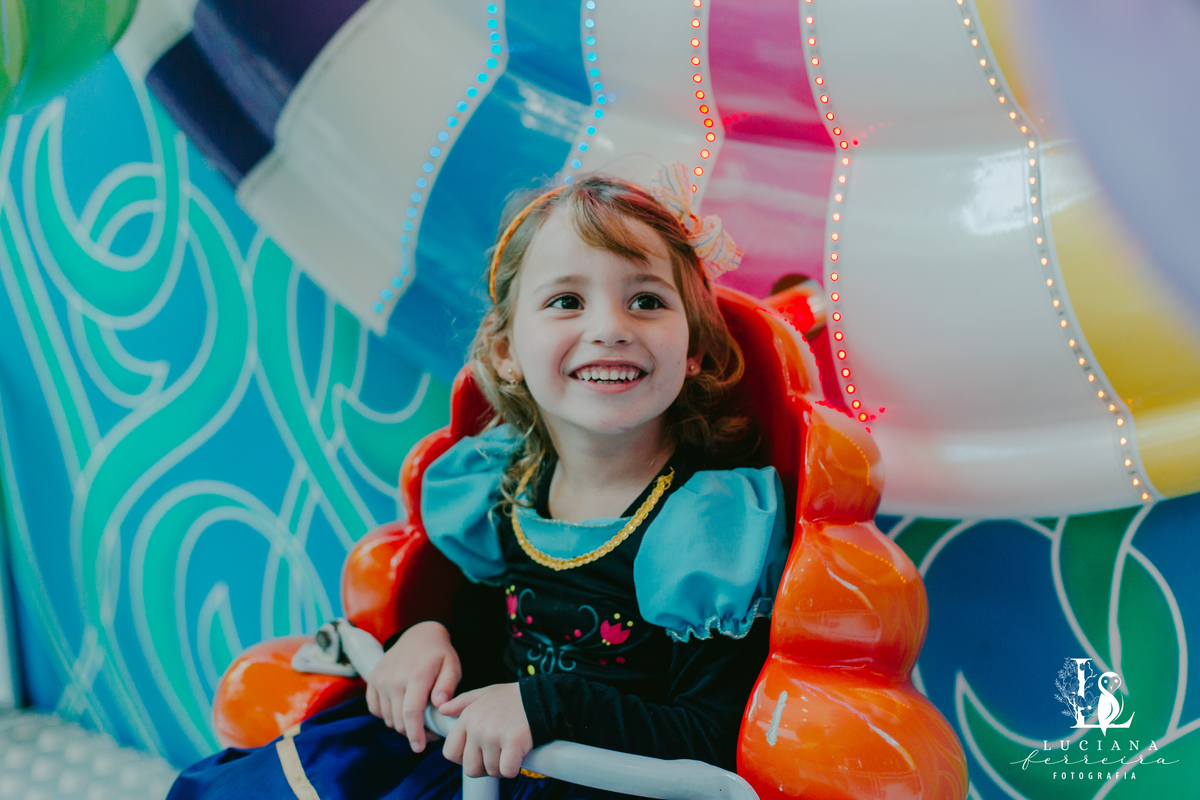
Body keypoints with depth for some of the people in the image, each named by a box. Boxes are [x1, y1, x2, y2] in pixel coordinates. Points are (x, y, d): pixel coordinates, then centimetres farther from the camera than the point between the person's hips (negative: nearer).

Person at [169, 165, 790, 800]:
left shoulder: (711, 521, -21)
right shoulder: (509, 484, -1)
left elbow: (718, 745, -21)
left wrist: (547, 705, -27)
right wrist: (437, 634, -3)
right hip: (474, 747, 6)